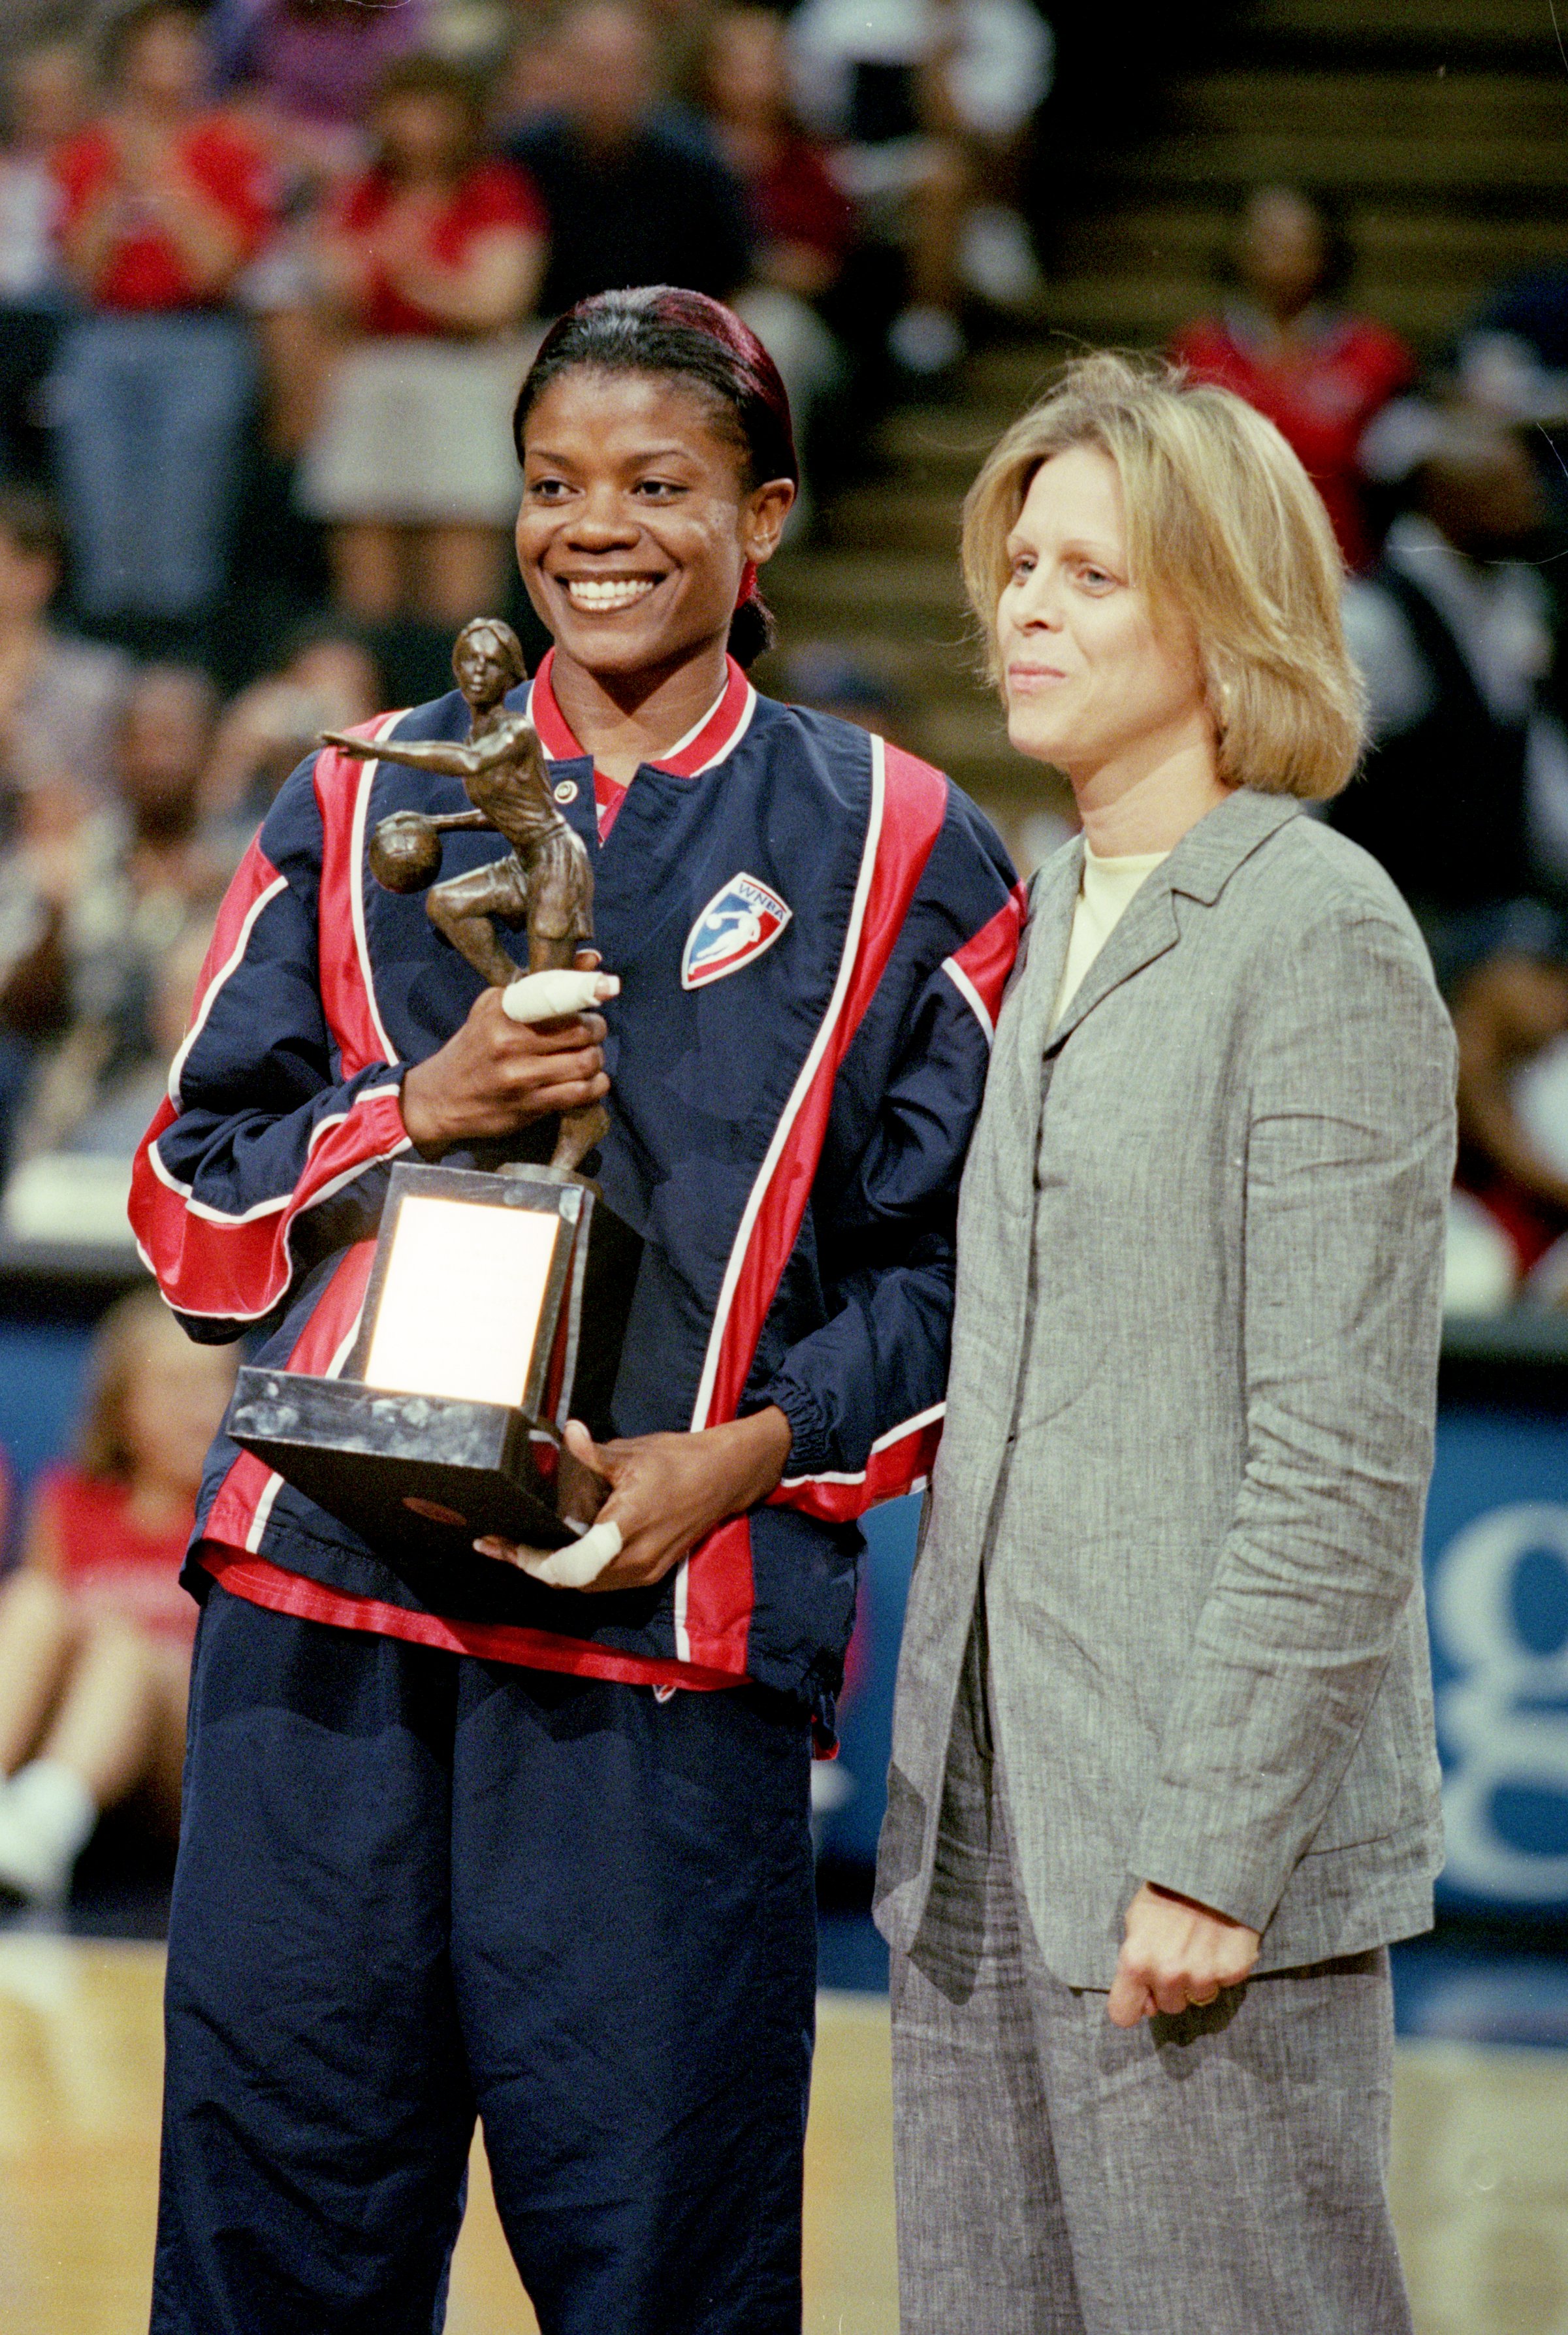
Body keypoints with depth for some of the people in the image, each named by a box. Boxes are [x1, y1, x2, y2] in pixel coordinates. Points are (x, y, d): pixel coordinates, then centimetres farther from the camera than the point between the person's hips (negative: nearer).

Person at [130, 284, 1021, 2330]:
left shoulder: (892, 853, 8)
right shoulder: (366, 811, 15)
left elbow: (966, 1269, 6)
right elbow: (194, 1198, 14)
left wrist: (751, 1452, -9)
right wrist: (422, 1113, -4)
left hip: (669, 1630, -2)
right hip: (328, 1593, 2)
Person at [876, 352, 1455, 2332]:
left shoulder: (1321, 937, -9)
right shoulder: (1033, 928, 15)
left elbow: (1342, 1461, -14)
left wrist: (1212, 1855, -18)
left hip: (1207, 1825, -8)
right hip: (983, 1831, 8)